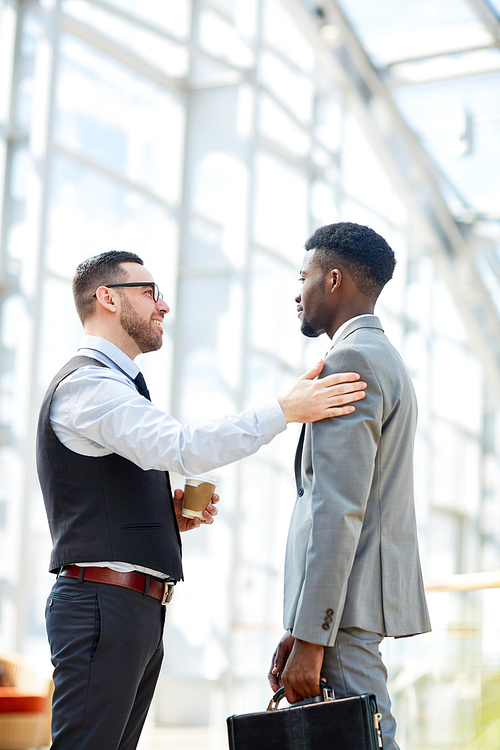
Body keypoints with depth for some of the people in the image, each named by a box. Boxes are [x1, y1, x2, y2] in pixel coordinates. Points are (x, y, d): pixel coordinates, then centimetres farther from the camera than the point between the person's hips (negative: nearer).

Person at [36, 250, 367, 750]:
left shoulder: (107, 383, 24)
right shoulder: (87, 382, -10)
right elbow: (180, 448, -26)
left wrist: (170, 515, 8)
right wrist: (286, 409, -27)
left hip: (138, 613, 10)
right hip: (105, 602, -10)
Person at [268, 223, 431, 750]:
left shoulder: (349, 360, -10)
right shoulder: (387, 361, 22)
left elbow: (339, 512, -19)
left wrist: (311, 638, -21)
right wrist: (298, 628, 18)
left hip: (345, 606, -10)